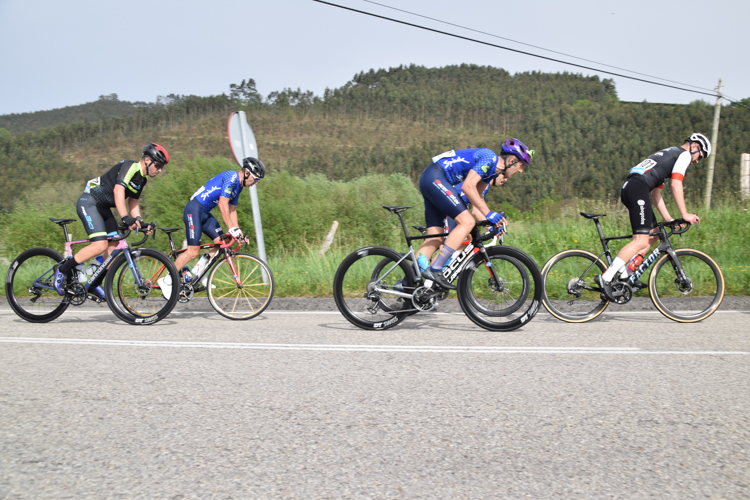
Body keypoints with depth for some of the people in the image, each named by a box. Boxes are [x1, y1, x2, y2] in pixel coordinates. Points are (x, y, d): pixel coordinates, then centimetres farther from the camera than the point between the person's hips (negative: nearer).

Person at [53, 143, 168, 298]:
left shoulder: (142, 179, 10)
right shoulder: (129, 166, -18)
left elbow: (133, 203, 14)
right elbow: (118, 190, -32)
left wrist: (139, 221, -5)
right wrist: (125, 218, -42)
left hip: (104, 208, 10)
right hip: (89, 202, -9)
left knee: (114, 246, 2)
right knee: (100, 245, -21)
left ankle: (95, 285, 12)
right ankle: (63, 270, -5)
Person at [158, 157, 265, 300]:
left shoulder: (238, 186, 12)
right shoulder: (231, 177, -19)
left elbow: (231, 210, 16)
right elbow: (222, 204, -27)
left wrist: (238, 232, 7)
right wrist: (232, 229, -29)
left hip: (205, 213, 10)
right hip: (194, 210, -10)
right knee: (193, 252, -12)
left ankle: (198, 271, 13)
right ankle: (166, 281, 0)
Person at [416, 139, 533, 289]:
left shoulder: (493, 171, 16)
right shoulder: (489, 158, -13)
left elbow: (475, 198, 18)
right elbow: (468, 186, -22)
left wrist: (491, 225, 10)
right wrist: (488, 213, -20)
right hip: (435, 178, -10)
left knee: (435, 239, 5)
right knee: (467, 222, -16)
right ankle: (434, 270, -20)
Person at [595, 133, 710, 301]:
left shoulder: (668, 155, 35)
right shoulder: (684, 154, 8)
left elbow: (656, 193, 30)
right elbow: (676, 185, -7)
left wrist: (669, 219, 25)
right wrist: (685, 214, -6)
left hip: (627, 188, 10)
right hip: (639, 188, -10)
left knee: (654, 235, 16)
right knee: (641, 241, -15)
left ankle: (625, 274, 11)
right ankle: (605, 277, -22)